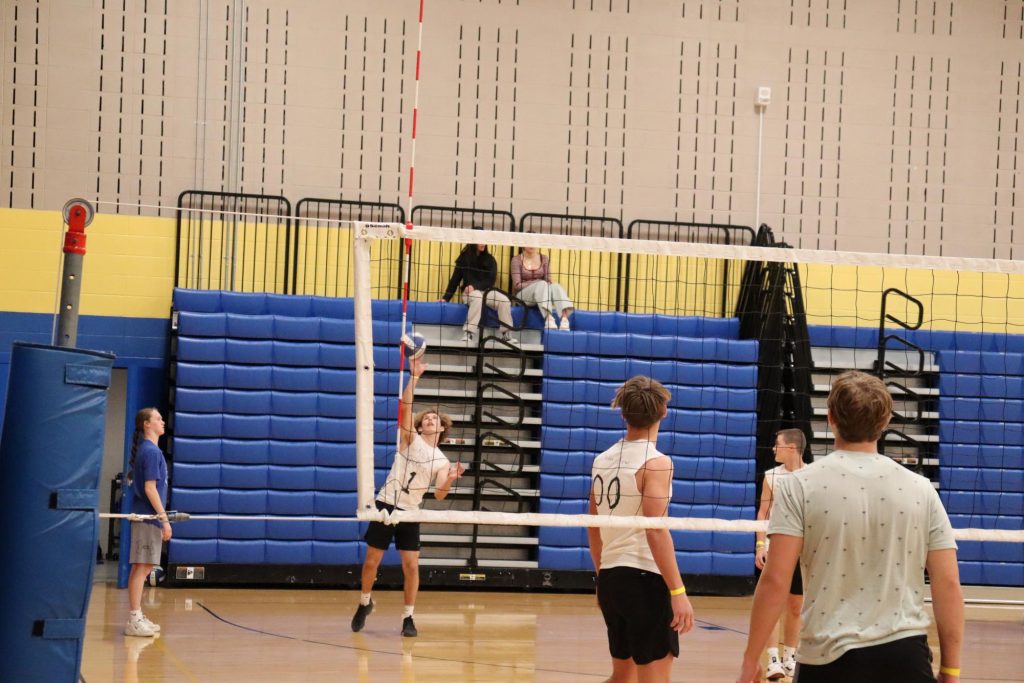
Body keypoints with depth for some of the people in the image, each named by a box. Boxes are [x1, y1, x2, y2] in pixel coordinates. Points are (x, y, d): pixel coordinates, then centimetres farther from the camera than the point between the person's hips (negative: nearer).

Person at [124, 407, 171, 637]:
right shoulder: (151, 451, -12)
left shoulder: (147, 450, 16)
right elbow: (150, 488, -17)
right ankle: (134, 620, -10)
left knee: (143, 567, 12)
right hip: (148, 517, -10)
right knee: (141, 567, -9)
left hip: (145, 517, 10)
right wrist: (164, 519, -16)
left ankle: (137, 617, 16)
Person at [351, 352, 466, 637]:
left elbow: (439, 495, -6)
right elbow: (405, 407, -12)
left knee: (411, 566, -6)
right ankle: (364, 604, 26)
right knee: (371, 562, 2)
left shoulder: (441, 461, 6)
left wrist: (450, 480, -26)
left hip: (410, 513, 1)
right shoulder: (410, 439, 2)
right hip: (386, 505, -1)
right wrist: (413, 378, -22)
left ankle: (408, 617, 6)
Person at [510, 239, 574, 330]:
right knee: (542, 284, -34)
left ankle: (564, 319, -56)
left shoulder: (544, 259, 10)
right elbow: (517, 285, -7)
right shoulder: (517, 260, 0)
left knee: (556, 286, -30)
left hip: (541, 296, 3)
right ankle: (549, 319, -56)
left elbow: (548, 281, 7)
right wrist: (537, 283, -16)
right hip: (523, 296, -3)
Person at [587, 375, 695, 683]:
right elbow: (656, 532, -20)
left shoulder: (603, 460, 9)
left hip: (611, 578, 8)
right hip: (644, 579, -8)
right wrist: (678, 592, -20)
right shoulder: (655, 463, -13)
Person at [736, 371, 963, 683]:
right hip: (906, 655, 2)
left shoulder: (799, 485, -3)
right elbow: (948, 585, 3)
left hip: (829, 658, -2)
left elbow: (775, 581, -9)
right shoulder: (920, 490, 4)